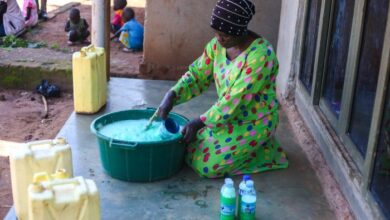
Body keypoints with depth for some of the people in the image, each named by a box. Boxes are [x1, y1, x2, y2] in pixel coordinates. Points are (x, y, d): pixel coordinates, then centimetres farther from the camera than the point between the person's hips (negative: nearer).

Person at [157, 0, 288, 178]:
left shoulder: (260, 54, -28)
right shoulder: (217, 44, -5)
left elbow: (236, 100, -28)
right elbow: (197, 75, 1)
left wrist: (200, 122, -25)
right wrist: (172, 95, -17)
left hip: (253, 123, -8)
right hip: (228, 117, 8)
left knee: (205, 165, -15)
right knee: (191, 151, 4)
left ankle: (261, 149, 5)